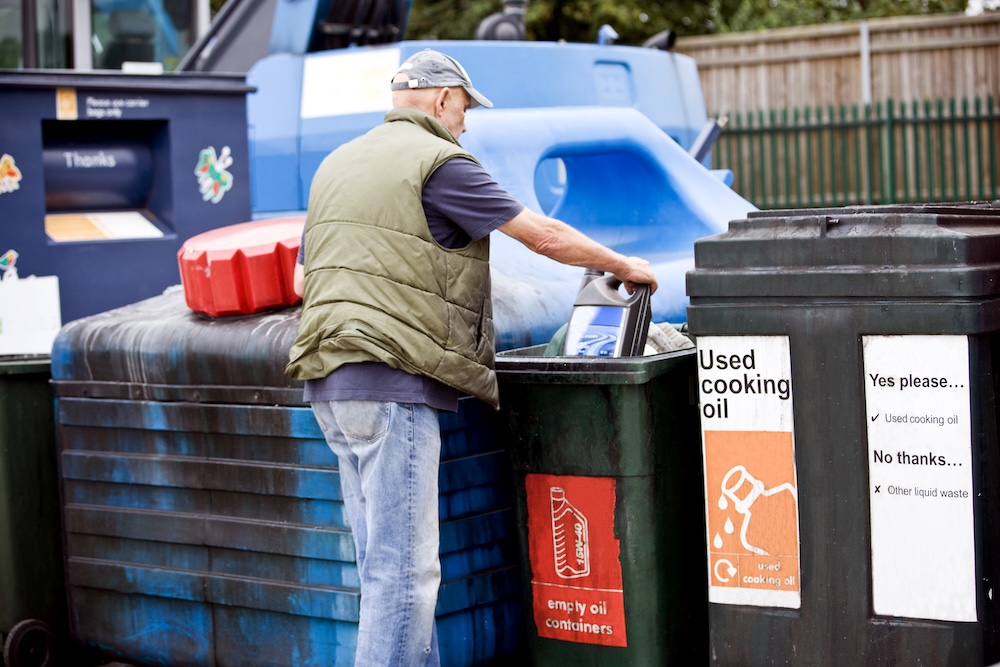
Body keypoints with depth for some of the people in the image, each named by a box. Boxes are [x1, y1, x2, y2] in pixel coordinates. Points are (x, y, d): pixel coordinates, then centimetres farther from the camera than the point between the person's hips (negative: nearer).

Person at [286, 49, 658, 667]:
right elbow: (546, 235, -4)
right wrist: (624, 266, 10)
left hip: (329, 382, 9)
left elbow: (303, 279, 25)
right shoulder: (439, 161, -5)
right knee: (404, 568, -8)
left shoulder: (336, 164, 20)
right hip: (391, 382, -9)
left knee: (386, 561, 12)